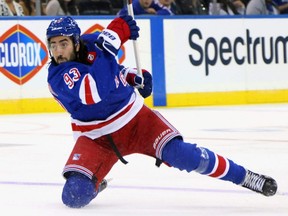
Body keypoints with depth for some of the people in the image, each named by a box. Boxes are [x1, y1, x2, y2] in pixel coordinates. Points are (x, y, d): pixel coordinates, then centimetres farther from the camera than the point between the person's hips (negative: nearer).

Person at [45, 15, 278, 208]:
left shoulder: (91, 43, -9)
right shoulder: (58, 77, -24)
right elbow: (97, 91, -43)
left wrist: (129, 74, 2)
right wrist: (112, 38, -42)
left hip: (135, 119, 2)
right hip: (97, 137, -2)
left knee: (180, 154, -20)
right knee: (74, 195, -19)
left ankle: (243, 176, -4)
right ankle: (92, 183, 19)